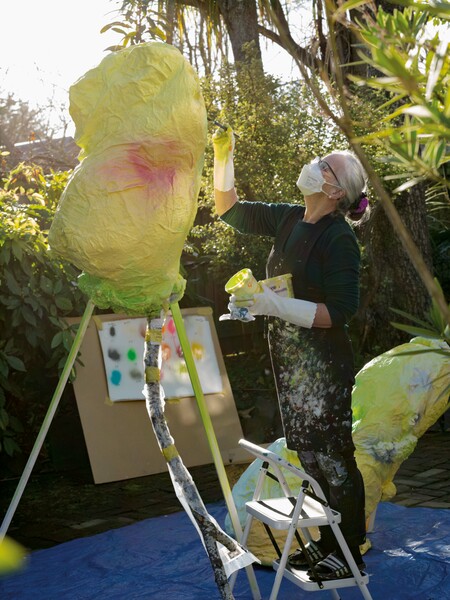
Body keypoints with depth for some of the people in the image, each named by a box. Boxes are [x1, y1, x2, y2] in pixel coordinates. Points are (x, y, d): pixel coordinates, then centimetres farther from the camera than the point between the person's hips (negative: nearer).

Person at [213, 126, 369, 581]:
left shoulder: (339, 238, -14)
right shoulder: (289, 221, 7)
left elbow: (339, 311, -19)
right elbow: (229, 209, 16)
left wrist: (274, 304, -25)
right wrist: (223, 158, 3)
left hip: (323, 363, -8)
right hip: (289, 359, 8)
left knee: (332, 457, -2)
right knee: (309, 456, 14)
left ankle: (350, 553, 10)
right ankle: (328, 543, 25)